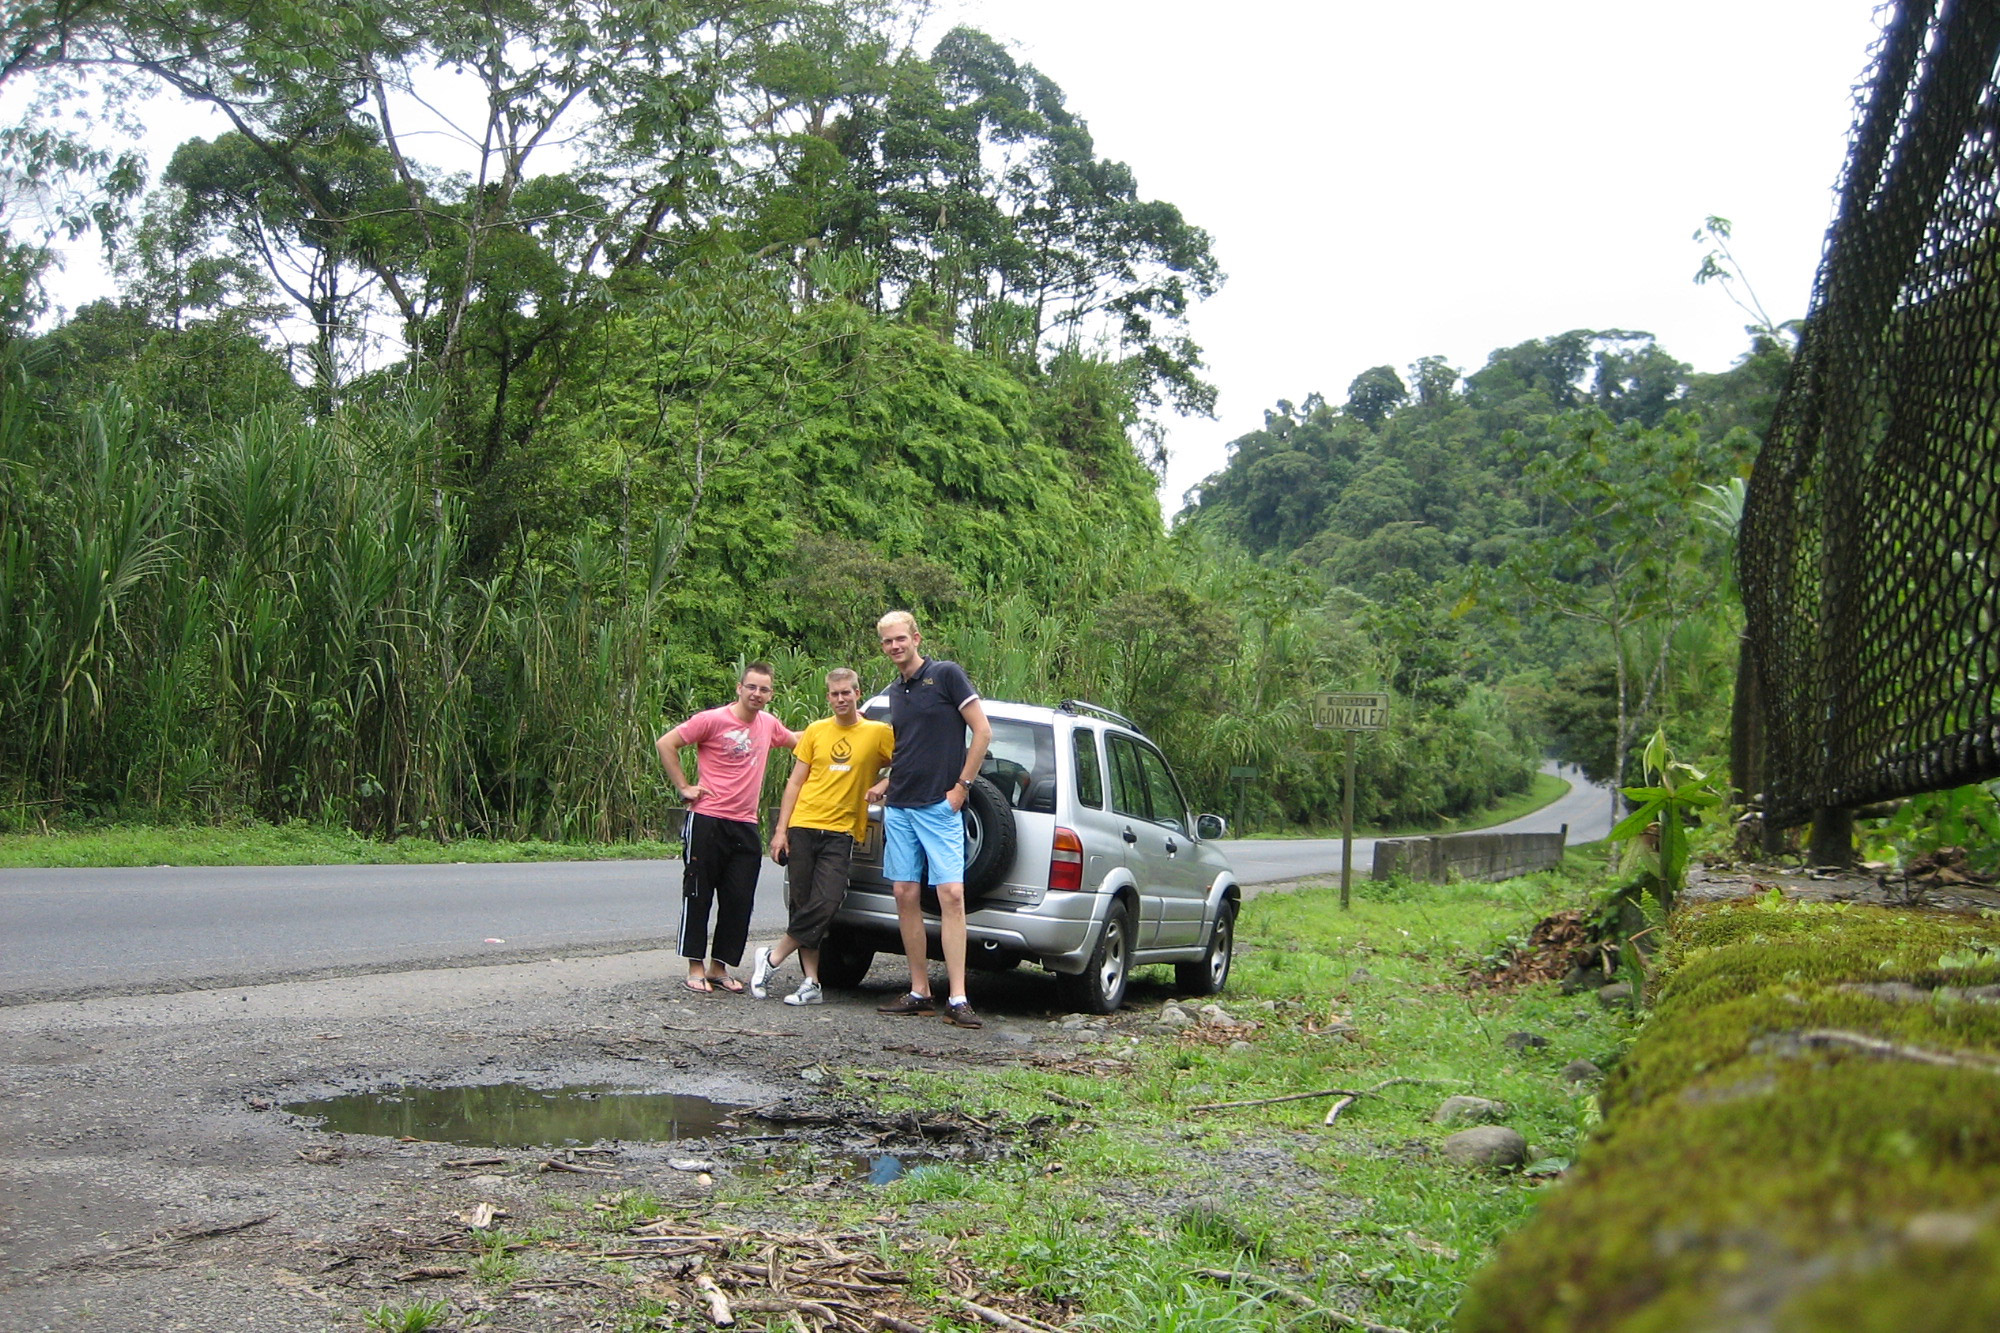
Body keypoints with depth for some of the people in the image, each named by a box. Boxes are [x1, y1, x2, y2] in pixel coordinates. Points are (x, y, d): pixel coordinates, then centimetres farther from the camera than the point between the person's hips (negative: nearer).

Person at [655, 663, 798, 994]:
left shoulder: (768, 724, 11)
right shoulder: (713, 720, -8)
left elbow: (797, 740, 32)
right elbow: (666, 744, -8)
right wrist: (683, 787, -9)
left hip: (746, 827, 6)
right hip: (708, 822, -5)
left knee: (739, 901, 4)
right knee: (698, 897, 1)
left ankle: (719, 967, 15)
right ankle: (696, 969, 10)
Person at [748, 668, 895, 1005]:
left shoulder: (879, 733, 2)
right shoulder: (816, 731, 9)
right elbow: (795, 782, 10)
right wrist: (781, 829, 4)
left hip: (840, 833, -2)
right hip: (802, 827, 2)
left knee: (824, 906, -14)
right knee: (802, 905, 2)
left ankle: (771, 959, 1)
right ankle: (811, 983, 8)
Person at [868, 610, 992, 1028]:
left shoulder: (945, 675, -5)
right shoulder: (895, 691, 15)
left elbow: (982, 732, -7)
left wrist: (961, 786, -9)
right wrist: (884, 785, 12)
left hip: (940, 806, -7)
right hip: (899, 807, 7)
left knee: (951, 895, -12)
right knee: (906, 895, 4)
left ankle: (957, 999, -13)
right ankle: (919, 992, 11)